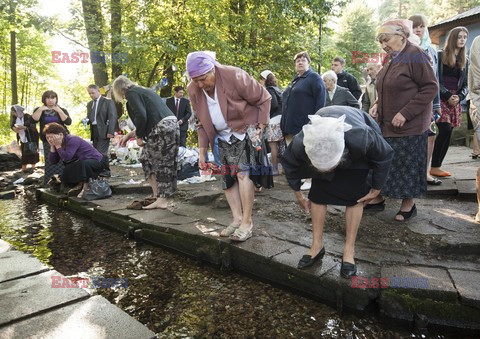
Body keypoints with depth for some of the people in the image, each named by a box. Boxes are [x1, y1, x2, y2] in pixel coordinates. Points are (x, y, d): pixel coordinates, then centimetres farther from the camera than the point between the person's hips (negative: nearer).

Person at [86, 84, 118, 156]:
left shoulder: (108, 101, 0)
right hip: (94, 131, 6)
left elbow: (112, 117, -7)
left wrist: (110, 132, -16)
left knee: (102, 153, -14)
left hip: (104, 130, -6)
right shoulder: (89, 104, 19)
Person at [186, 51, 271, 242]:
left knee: (243, 172, -18)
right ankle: (237, 219, 13)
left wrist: (260, 127, -17)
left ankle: (247, 222, -11)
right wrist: (202, 150, 1)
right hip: (223, 138, 6)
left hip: (245, 131, -6)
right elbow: (202, 123, 4)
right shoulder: (193, 90, -8)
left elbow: (263, 98, -14)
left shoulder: (234, 76, -24)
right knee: (227, 178, 4)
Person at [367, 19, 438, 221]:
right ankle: (378, 199, 22)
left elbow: (430, 87, -15)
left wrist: (405, 113, -21)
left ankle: (408, 205, 19)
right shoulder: (392, 59, 11)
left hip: (409, 126, -7)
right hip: (387, 123, 7)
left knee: (407, 165, 3)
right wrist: (378, 105, 4)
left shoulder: (415, 55, -13)